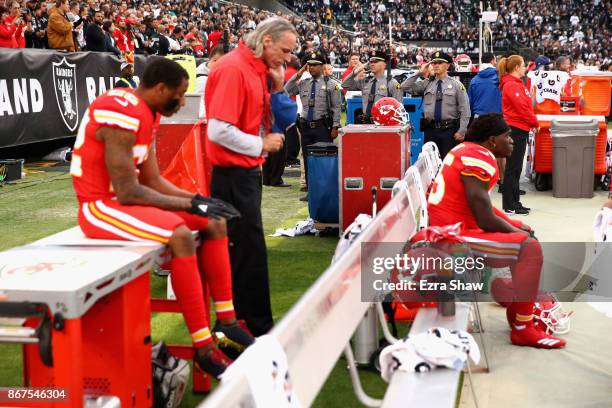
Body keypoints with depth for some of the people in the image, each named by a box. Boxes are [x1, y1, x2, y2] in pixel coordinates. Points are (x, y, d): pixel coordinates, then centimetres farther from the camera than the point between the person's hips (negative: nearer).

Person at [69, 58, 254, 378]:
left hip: (125, 198, 10)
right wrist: (189, 204, -18)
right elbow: (127, 192, -25)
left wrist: (197, 199, -4)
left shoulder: (147, 113, 8)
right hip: (100, 205, -10)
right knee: (180, 235, -32)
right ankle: (203, 348, -25)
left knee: (214, 223, 7)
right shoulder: (122, 113, -23)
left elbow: (153, 180, 9)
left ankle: (226, 320, 10)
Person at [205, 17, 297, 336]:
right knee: (250, 250, -3)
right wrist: (262, 145, -13)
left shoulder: (259, 69, 10)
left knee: (243, 249, 15)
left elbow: (268, 122, 16)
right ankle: (258, 326, 7)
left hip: (247, 171, 9)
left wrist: (277, 88, 1)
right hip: (234, 174, -9)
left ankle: (241, 320, 25)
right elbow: (219, 131, -24)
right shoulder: (233, 69, -18)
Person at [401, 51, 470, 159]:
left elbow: (464, 110, 0)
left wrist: (461, 131, -6)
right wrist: (419, 73, -2)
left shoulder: (456, 85, 2)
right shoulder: (426, 84, 8)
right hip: (430, 129, 2)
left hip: (449, 130, -2)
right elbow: (405, 87, 2)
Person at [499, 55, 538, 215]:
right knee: (512, 168, -5)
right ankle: (510, 206, 0)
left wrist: (532, 122, 8)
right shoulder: (511, 85, -15)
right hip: (516, 129, -10)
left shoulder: (516, 83, 16)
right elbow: (522, 108, -19)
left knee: (516, 168, 14)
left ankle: (514, 202, 21)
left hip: (519, 130, 10)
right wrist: (534, 123, -7)